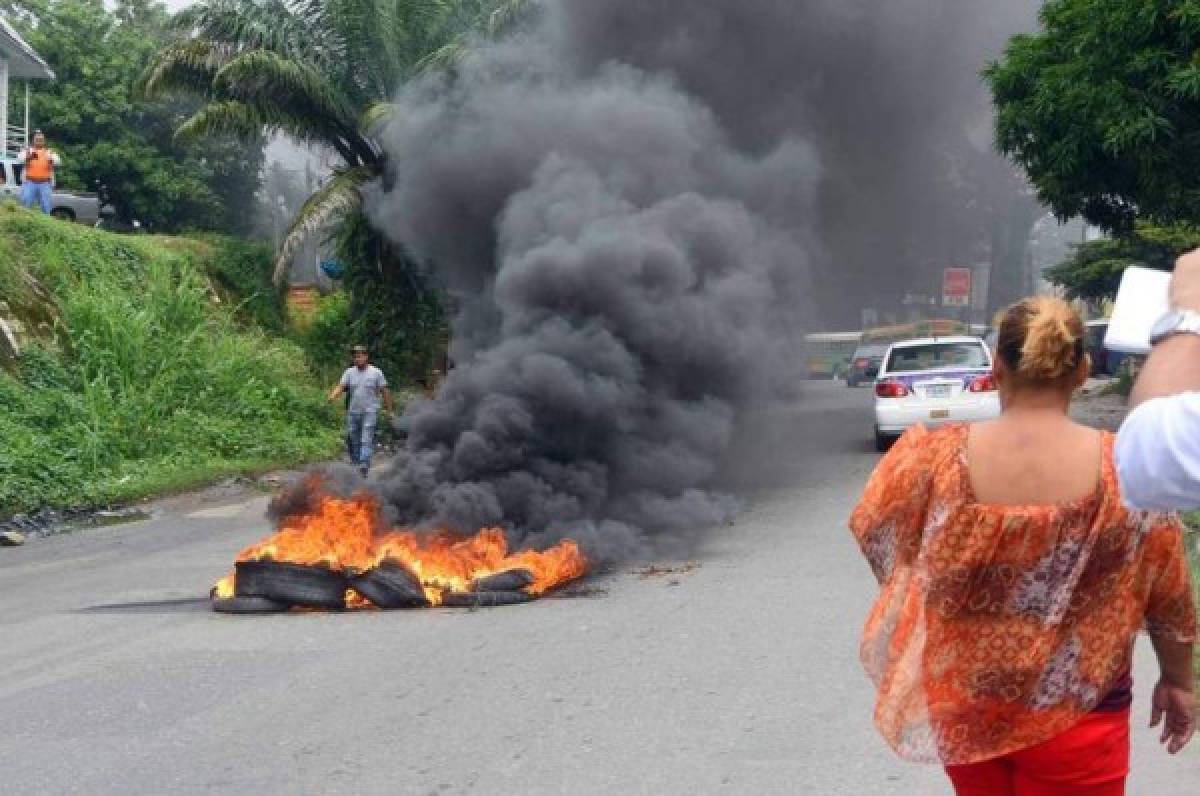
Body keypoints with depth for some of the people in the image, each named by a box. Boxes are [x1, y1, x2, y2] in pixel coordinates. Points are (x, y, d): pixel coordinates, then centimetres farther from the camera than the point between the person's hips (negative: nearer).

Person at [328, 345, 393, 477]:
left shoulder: (376, 372, 0)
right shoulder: (350, 372, 8)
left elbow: (385, 392, 2)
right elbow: (341, 387, -1)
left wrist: (390, 409, 2)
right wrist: (333, 396, -22)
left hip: (370, 412, -4)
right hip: (353, 412, 4)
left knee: (366, 441, -13)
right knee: (353, 441, 7)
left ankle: (364, 466, -19)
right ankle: (355, 465, 17)